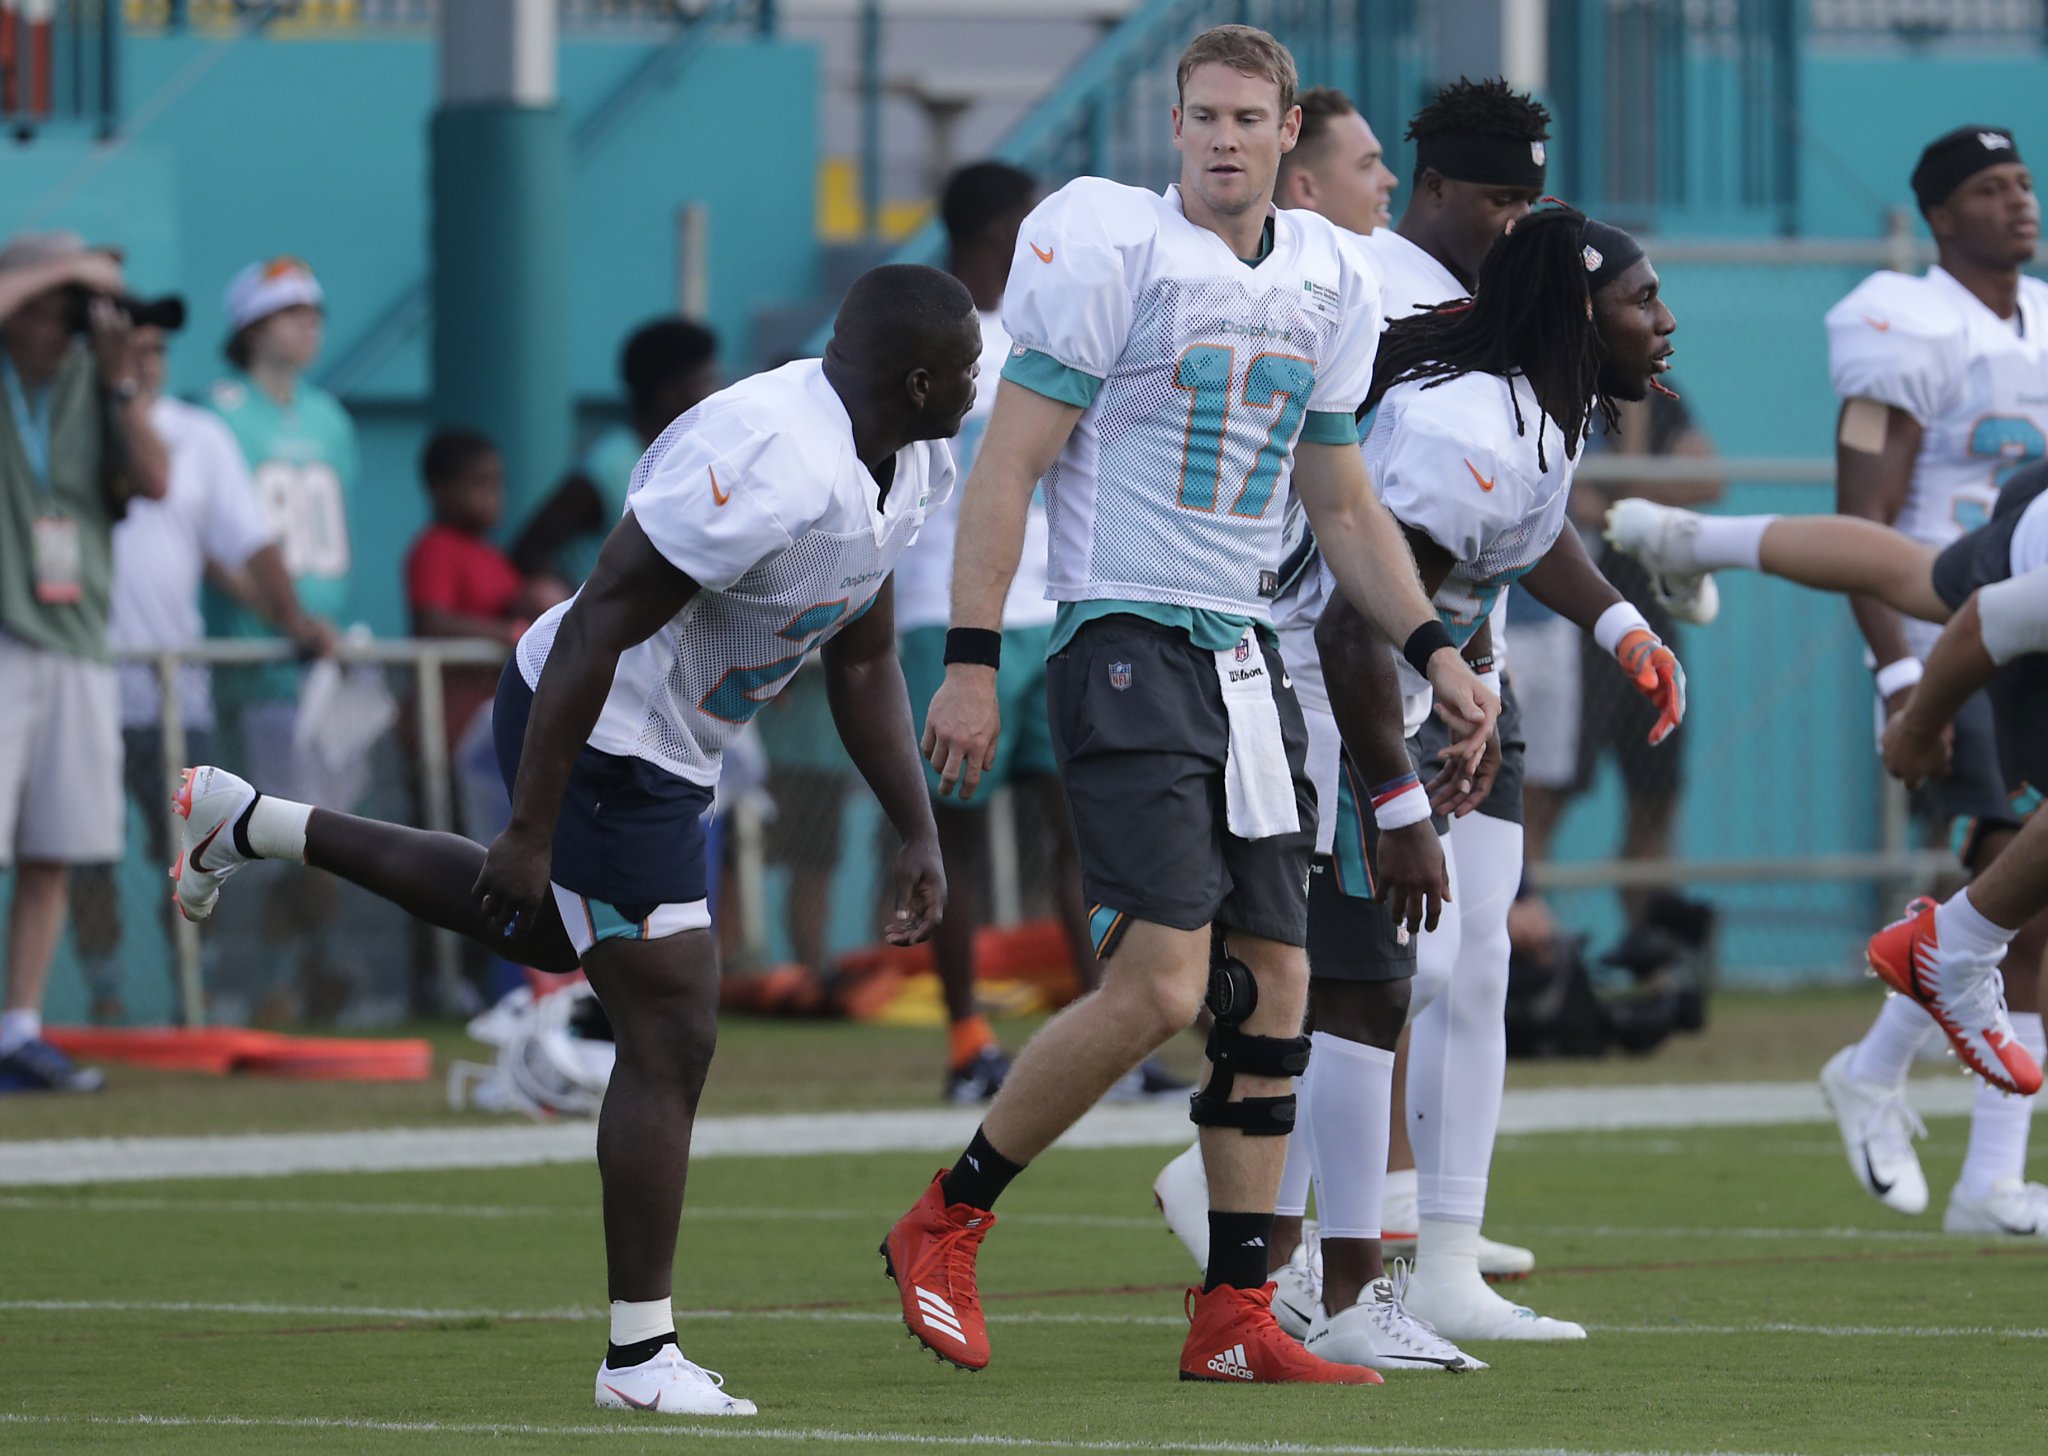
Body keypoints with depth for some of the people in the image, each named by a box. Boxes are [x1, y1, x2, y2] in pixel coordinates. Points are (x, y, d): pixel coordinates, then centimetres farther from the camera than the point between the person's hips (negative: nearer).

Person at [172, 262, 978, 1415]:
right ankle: (643, 1355, 4)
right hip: (604, 746, -10)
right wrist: (531, 832, -26)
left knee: (546, 928, 33)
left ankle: (257, 828, 42)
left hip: (665, 751, 10)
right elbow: (594, 635, -30)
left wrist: (919, 835, 5)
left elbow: (865, 663, 11)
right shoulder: (765, 468, -33)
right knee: (672, 1039, -5)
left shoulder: (913, 466, -1)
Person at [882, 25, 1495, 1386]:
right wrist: (972, 660, -15)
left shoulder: (1326, 281, 11)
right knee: (1160, 987, -16)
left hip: (1247, 651, 7)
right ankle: (943, 1227, -1)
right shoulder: (1114, 250, -9)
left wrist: (1434, 648, 12)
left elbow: (1344, 505, 21)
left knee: (1274, 985, 4)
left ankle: (1235, 1316, 10)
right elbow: (1008, 466, -10)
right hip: (1127, 645, -7)